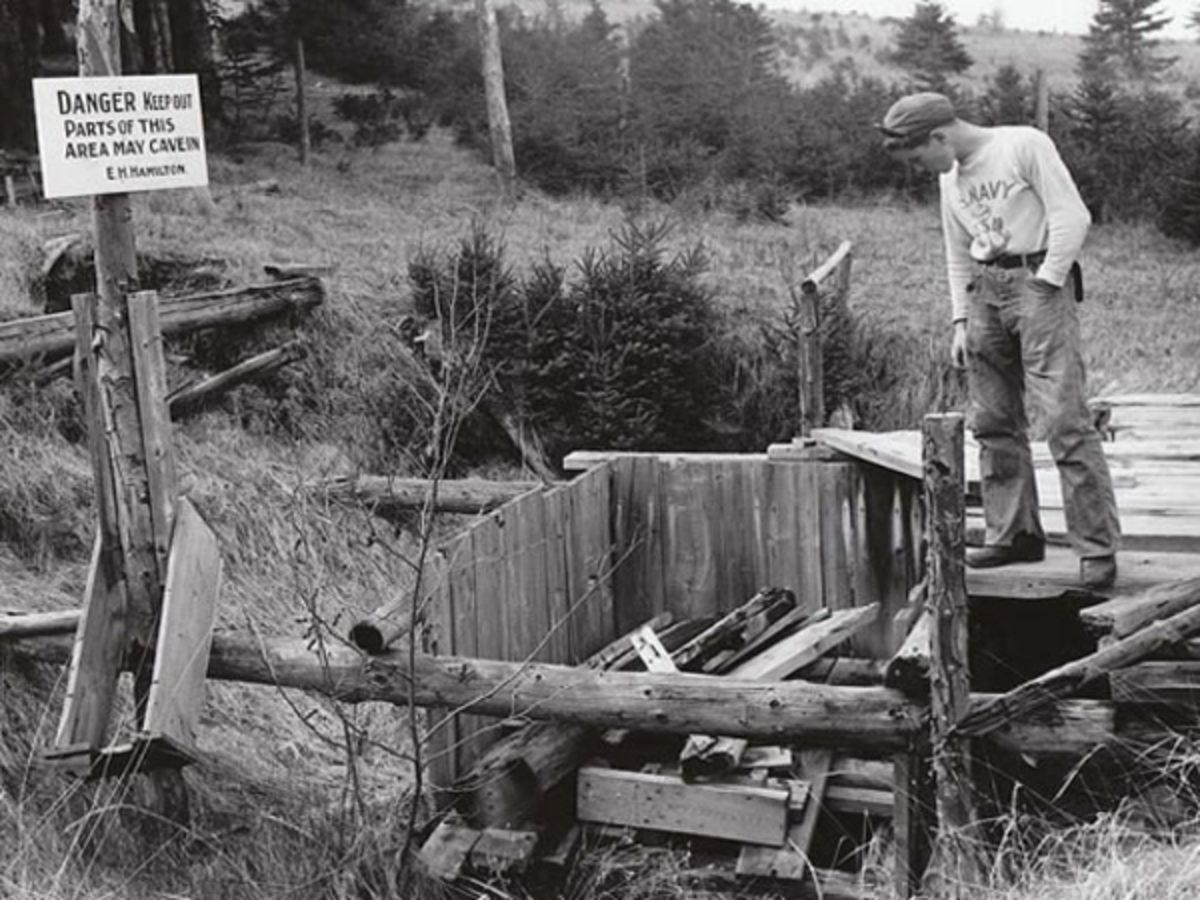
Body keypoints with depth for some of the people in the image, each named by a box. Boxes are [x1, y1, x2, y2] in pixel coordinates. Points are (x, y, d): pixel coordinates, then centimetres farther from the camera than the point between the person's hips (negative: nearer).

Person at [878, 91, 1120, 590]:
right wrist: (960, 321, 13)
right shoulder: (950, 179, 18)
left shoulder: (1025, 145, -4)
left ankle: (1097, 546, -10)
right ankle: (1014, 534, 15)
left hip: (1039, 282, -7)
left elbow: (1072, 217, -9)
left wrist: (1044, 284, -12)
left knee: (1065, 418, -12)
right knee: (993, 421, 5)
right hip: (984, 291, 7)